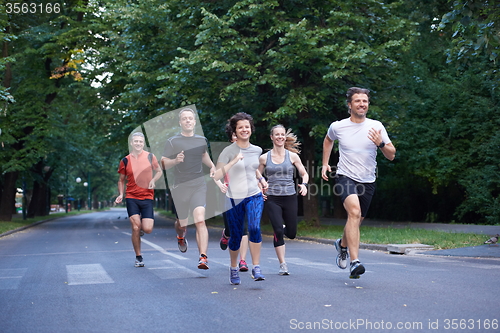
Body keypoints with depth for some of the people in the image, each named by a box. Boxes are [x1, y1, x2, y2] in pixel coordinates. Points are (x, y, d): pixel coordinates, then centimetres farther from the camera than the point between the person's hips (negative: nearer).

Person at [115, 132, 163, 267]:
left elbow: (159, 171, 15)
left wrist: (153, 180, -6)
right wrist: (120, 195, -2)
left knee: (147, 229, -10)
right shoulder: (125, 161, 3)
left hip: (147, 197, 0)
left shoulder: (150, 157, 2)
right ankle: (138, 257, 8)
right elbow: (121, 180, 13)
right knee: (135, 228, -8)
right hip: (131, 197, 0)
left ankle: (142, 226, 29)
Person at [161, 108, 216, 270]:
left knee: (200, 220, -17)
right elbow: (163, 164, 0)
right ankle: (181, 237, 50)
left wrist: (212, 166, 14)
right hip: (180, 187, -1)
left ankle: (203, 258, -22)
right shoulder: (172, 142, 1)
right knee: (182, 223, 12)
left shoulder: (202, 140, 12)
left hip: (199, 185, 1)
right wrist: (175, 160, -19)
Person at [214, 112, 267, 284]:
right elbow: (216, 176, -17)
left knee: (254, 228, -22)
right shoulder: (228, 151, -7)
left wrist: (261, 178, 10)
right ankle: (233, 268, 29)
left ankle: (256, 268, -15)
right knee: (236, 236, 4)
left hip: (254, 196, 2)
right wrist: (234, 161, -24)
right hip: (234, 199, -2)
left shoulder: (257, 150, 7)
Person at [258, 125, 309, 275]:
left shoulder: (292, 156, 3)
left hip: (290, 198, 1)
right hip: (272, 199, -1)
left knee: (291, 233, 6)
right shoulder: (264, 158, 2)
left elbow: (304, 174, 10)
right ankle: (283, 265, -2)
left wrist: (304, 184, -10)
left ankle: (283, 228, 43)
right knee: (278, 231, -13)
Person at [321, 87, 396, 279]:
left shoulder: (376, 127, -2)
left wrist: (381, 144, -21)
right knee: (354, 212, -28)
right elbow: (328, 140, 22)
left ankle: (342, 245, 49)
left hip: (367, 182, 3)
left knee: (357, 221, 15)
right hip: (345, 177, -3)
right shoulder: (337, 127, -2)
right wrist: (325, 163, 16)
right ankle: (355, 262, -32)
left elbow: (391, 156, -2)